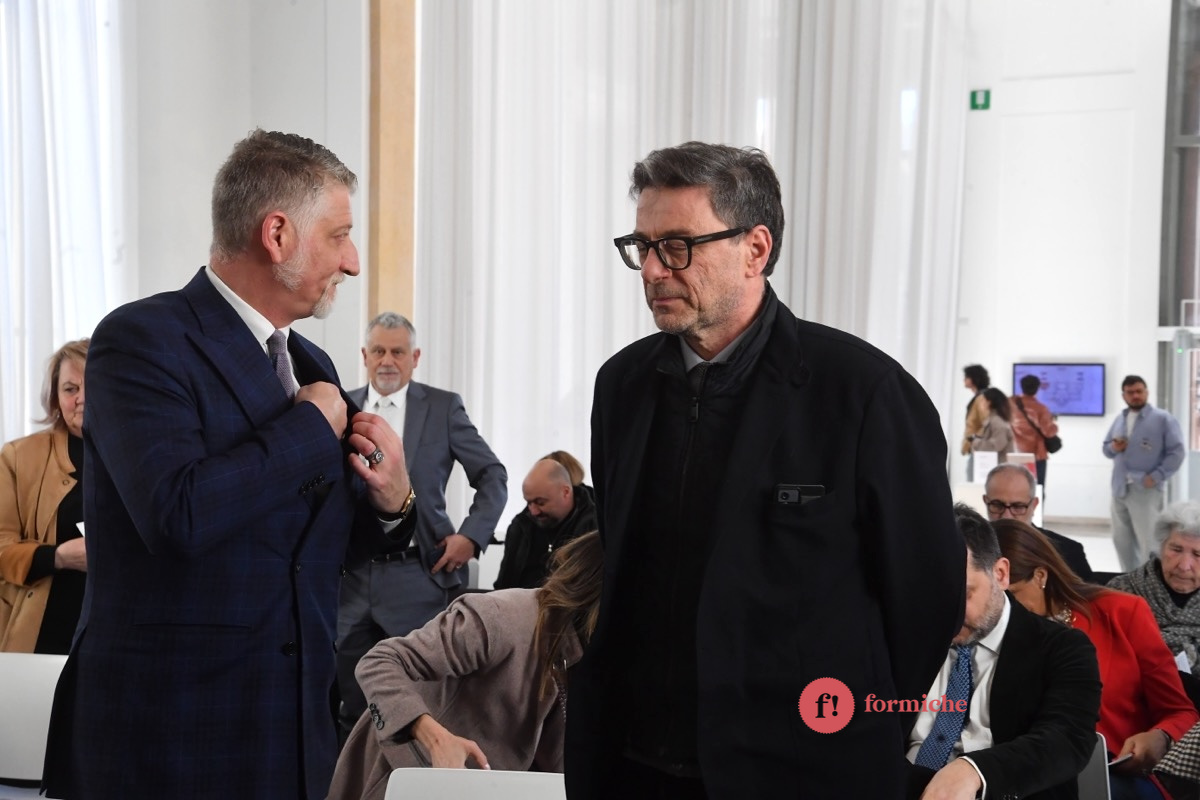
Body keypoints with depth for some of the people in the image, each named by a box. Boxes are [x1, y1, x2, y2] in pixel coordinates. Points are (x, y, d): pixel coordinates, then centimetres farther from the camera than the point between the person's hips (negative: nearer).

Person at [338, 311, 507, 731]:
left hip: (417, 574, -3)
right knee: (353, 707, 10)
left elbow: (492, 476, 4)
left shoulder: (443, 407, 2)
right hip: (350, 574, 3)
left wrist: (472, 534, -7)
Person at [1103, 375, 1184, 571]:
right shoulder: (1119, 420, 14)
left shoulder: (1163, 419, -5)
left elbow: (1176, 452, -9)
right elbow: (1106, 447, 20)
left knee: (1148, 542, -3)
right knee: (1121, 539, 14)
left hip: (1146, 491, -7)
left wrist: (1156, 477, -16)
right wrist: (1113, 448, -4)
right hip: (1120, 490, 7)